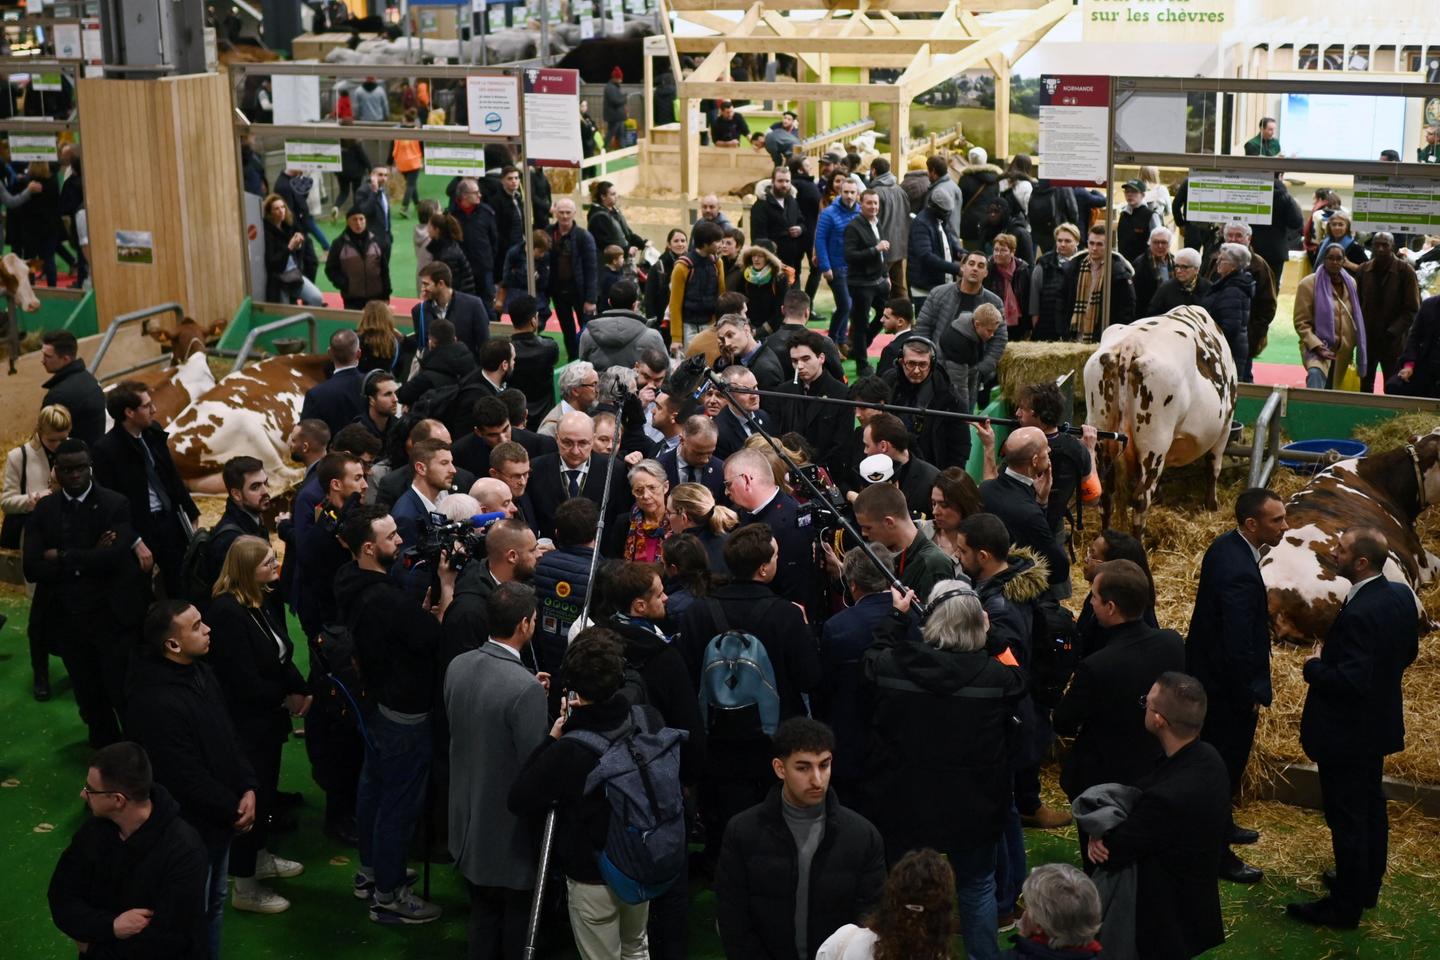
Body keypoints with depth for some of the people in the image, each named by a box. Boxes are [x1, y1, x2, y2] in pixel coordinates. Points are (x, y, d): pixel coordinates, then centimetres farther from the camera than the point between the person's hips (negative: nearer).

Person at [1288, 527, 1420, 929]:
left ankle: (1345, 906, 15)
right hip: (1379, 722, 9)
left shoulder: (1358, 614, -31)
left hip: (1347, 731, -9)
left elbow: (1349, 681, -31)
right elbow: (1408, 653, 11)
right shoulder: (1401, 595, -3)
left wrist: (1314, 666, -15)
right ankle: (1367, 885, 38)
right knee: (1371, 807, 22)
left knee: (1346, 819, 4)